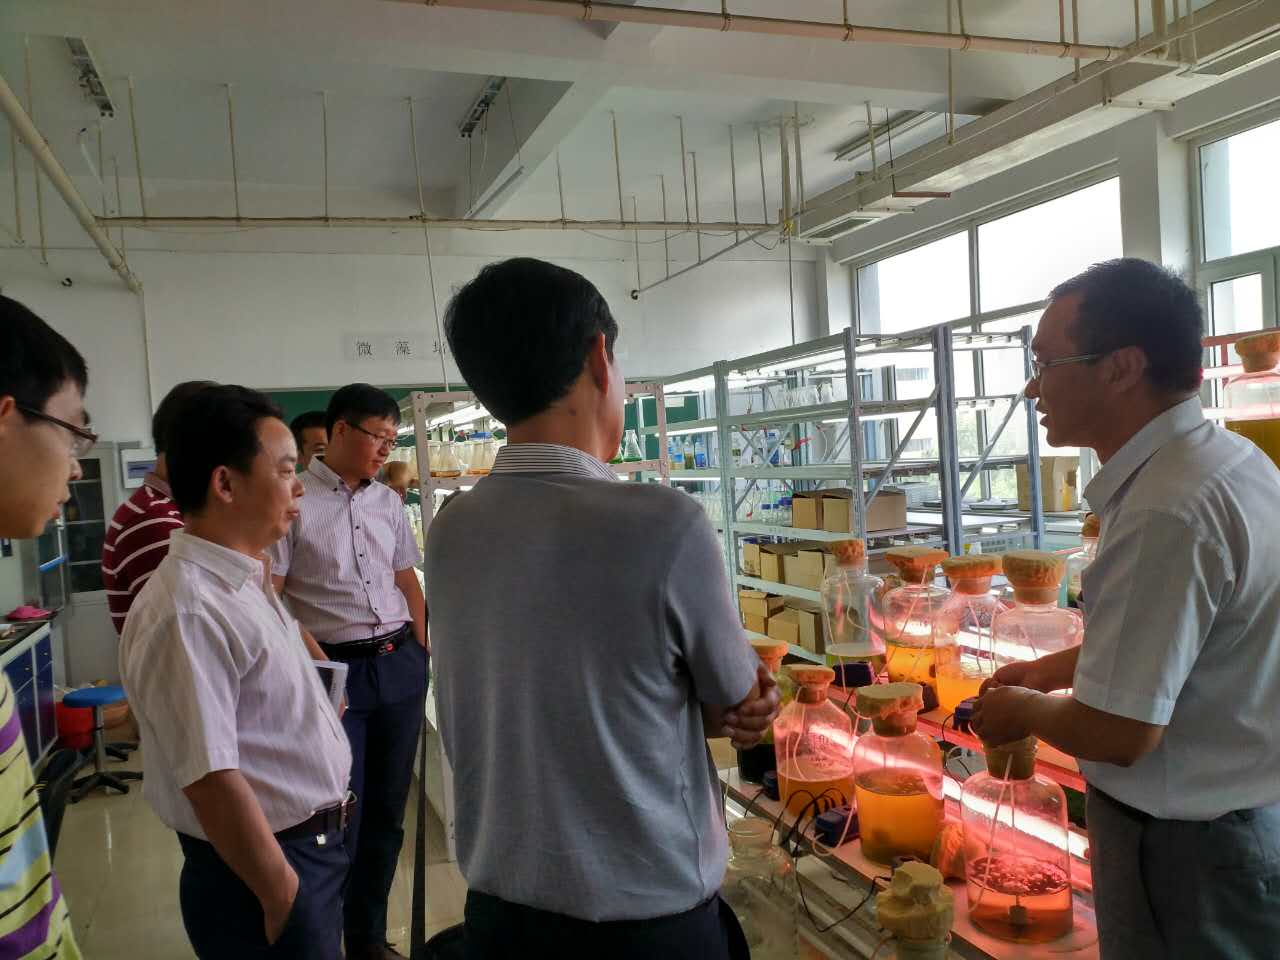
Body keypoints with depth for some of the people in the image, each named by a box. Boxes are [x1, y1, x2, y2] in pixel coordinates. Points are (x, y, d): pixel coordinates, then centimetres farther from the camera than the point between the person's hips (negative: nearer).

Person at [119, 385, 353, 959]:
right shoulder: (186, 611, -26)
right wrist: (283, 897, -21)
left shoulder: (247, 581, 5)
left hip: (316, 844, 9)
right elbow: (210, 781, -27)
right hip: (265, 866, -9)